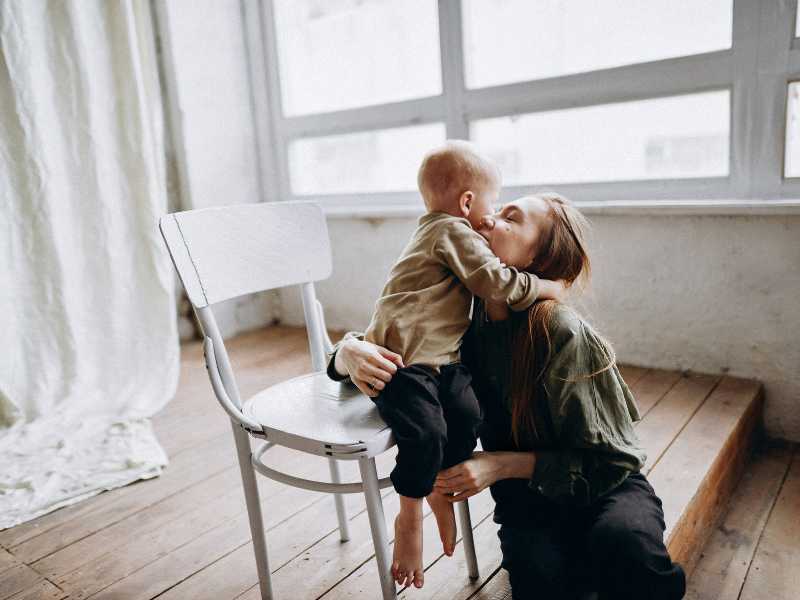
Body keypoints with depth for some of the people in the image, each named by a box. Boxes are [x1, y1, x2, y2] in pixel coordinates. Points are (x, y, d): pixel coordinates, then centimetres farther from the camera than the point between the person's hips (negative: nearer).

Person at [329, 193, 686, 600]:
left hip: (605, 487, -2)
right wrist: (351, 352, -24)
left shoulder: (560, 333, -25)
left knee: (623, 545, -34)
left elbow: (607, 461, -17)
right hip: (529, 498, 3)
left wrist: (502, 464, -28)